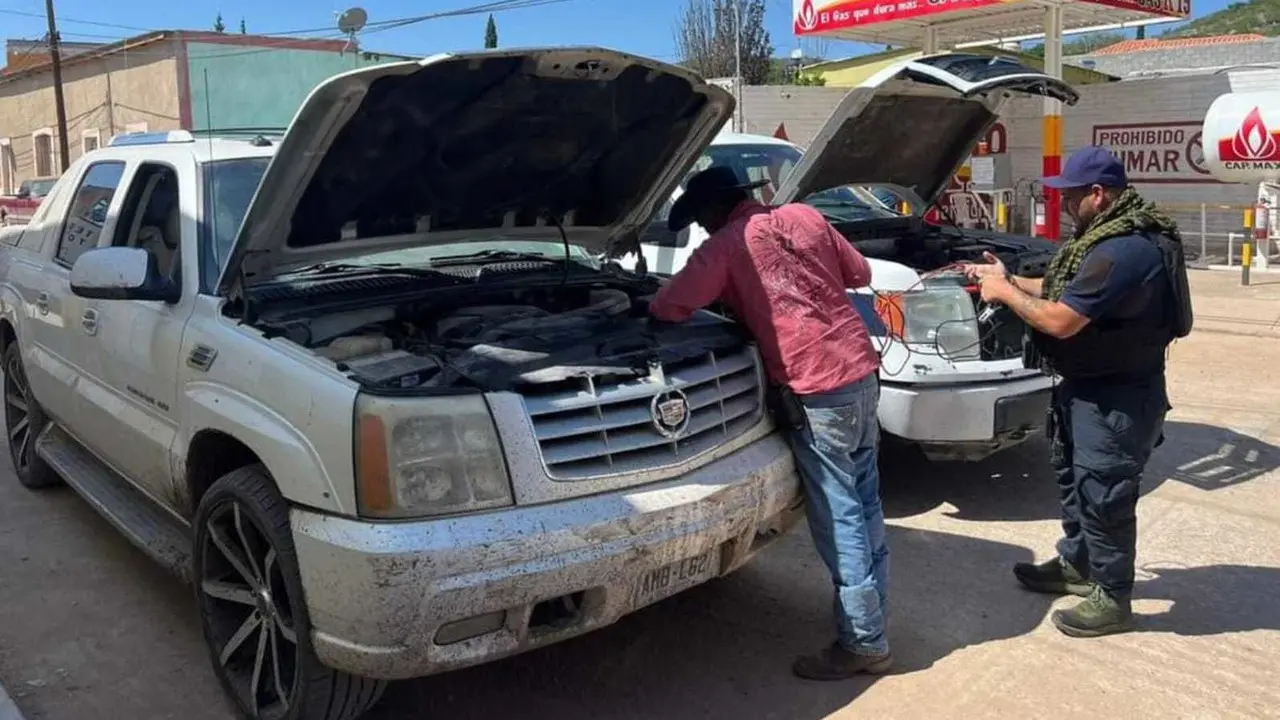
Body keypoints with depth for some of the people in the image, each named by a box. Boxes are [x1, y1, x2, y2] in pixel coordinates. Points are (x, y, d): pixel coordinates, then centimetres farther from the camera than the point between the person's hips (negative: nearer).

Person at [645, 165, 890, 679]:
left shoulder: (726, 246, -5)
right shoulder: (804, 217, 13)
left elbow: (667, 308, -7)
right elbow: (859, 273, 22)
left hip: (815, 389, -8)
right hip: (862, 369, 8)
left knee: (840, 518, 0)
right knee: (864, 503, 17)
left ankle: (864, 642, 8)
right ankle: (870, 611, 30)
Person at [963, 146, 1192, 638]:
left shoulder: (1122, 251, -27)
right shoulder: (1110, 238, 9)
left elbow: (1059, 320, -28)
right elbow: (1064, 292, 18)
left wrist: (1005, 294, -14)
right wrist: (1009, 279, 10)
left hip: (1117, 397, -11)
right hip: (1089, 386, 11)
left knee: (1103, 495, 0)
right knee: (1073, 479, 22)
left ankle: (1113, 599, 14)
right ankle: (1075, 565, 38)